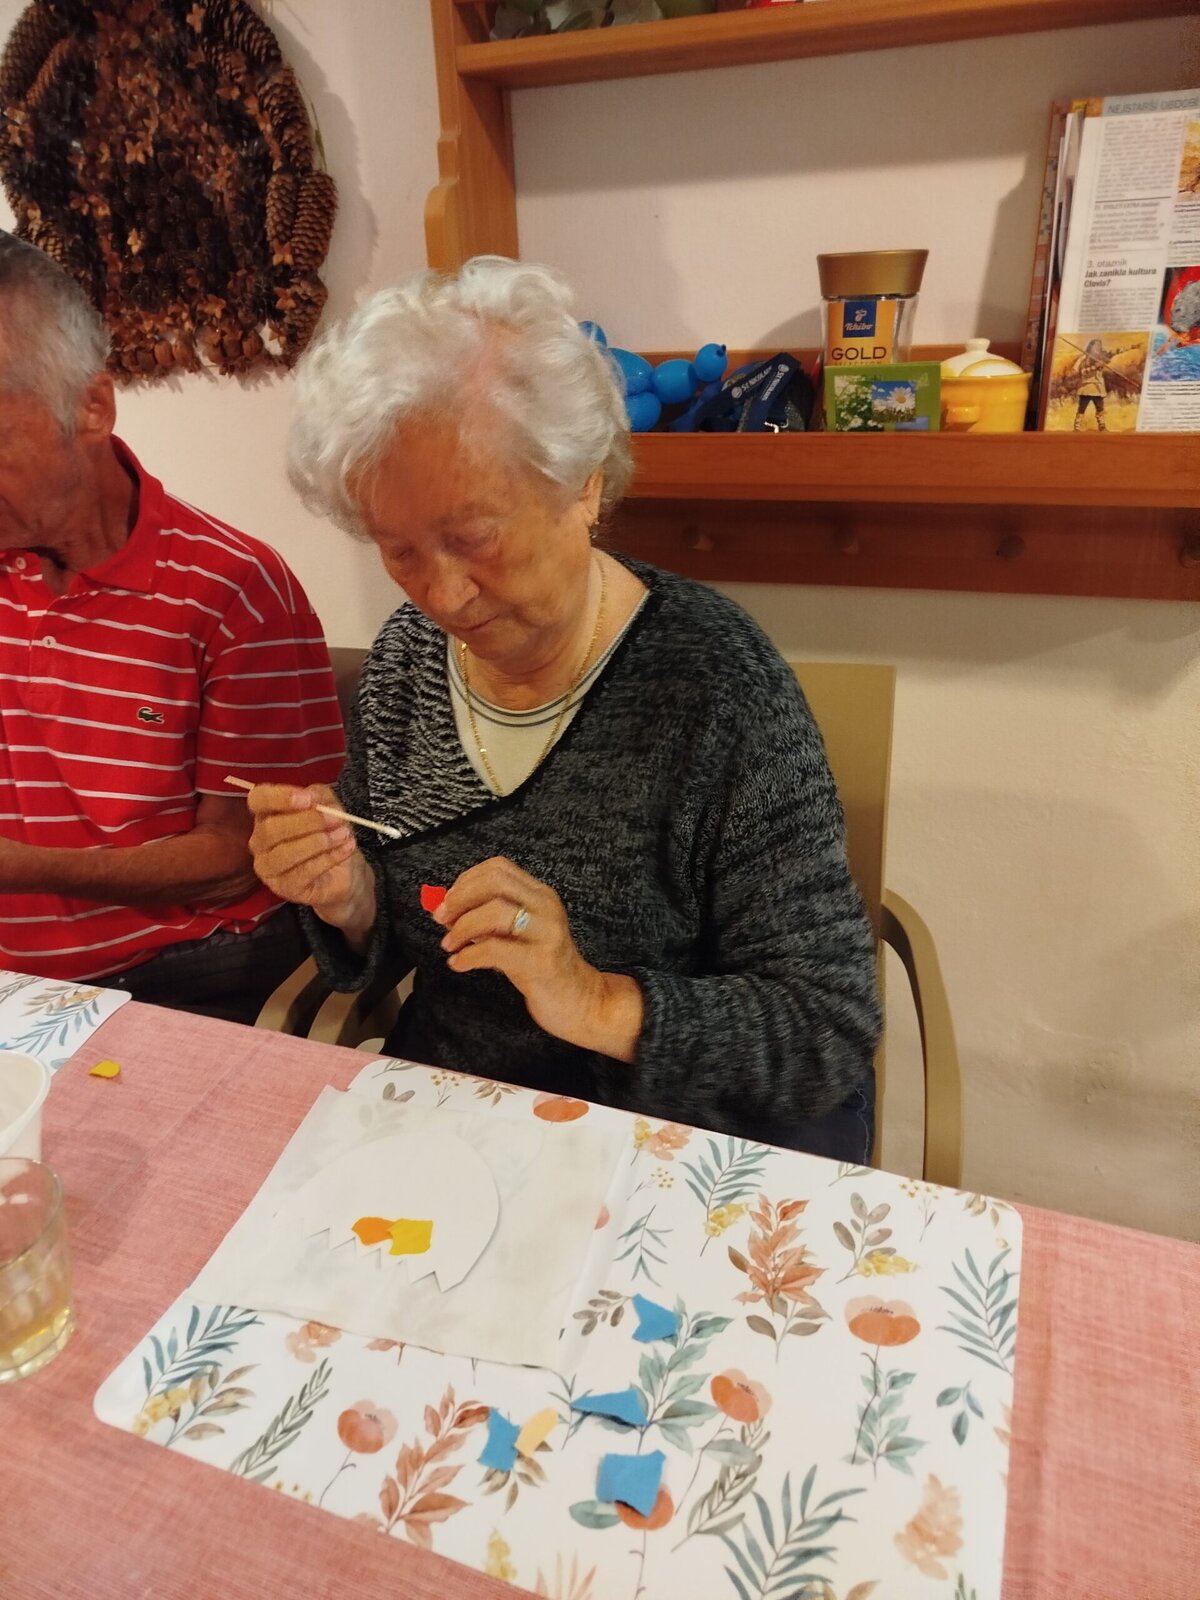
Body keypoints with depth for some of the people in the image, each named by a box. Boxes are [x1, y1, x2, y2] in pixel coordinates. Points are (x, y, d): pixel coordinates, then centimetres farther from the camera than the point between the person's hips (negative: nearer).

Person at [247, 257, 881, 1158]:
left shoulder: (718, 687, -21)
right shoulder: (405, 661, -3)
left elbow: (834, 1032, -18)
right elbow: (391, 949, 7)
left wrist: (603, 1005, -30)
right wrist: (350, 903, -14)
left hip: (671, 1152, -4)